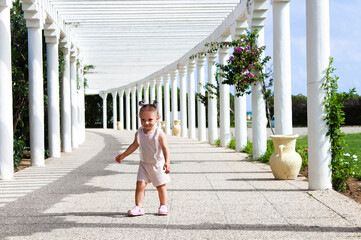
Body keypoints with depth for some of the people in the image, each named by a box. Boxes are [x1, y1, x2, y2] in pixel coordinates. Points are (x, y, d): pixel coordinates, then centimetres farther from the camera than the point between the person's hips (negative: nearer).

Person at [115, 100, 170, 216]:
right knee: (140, 185, -7)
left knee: (161, 187, 7)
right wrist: (123, 155, 17)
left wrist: (167, 162, -34)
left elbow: (165, 148, -21)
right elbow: (134, 145, 13)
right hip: (144, 164, 3)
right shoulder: (139, 133, -3)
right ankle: (138, 207, -4)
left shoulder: (159, 133, -17)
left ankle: (163, 206, 23)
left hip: (157, 164, -3)